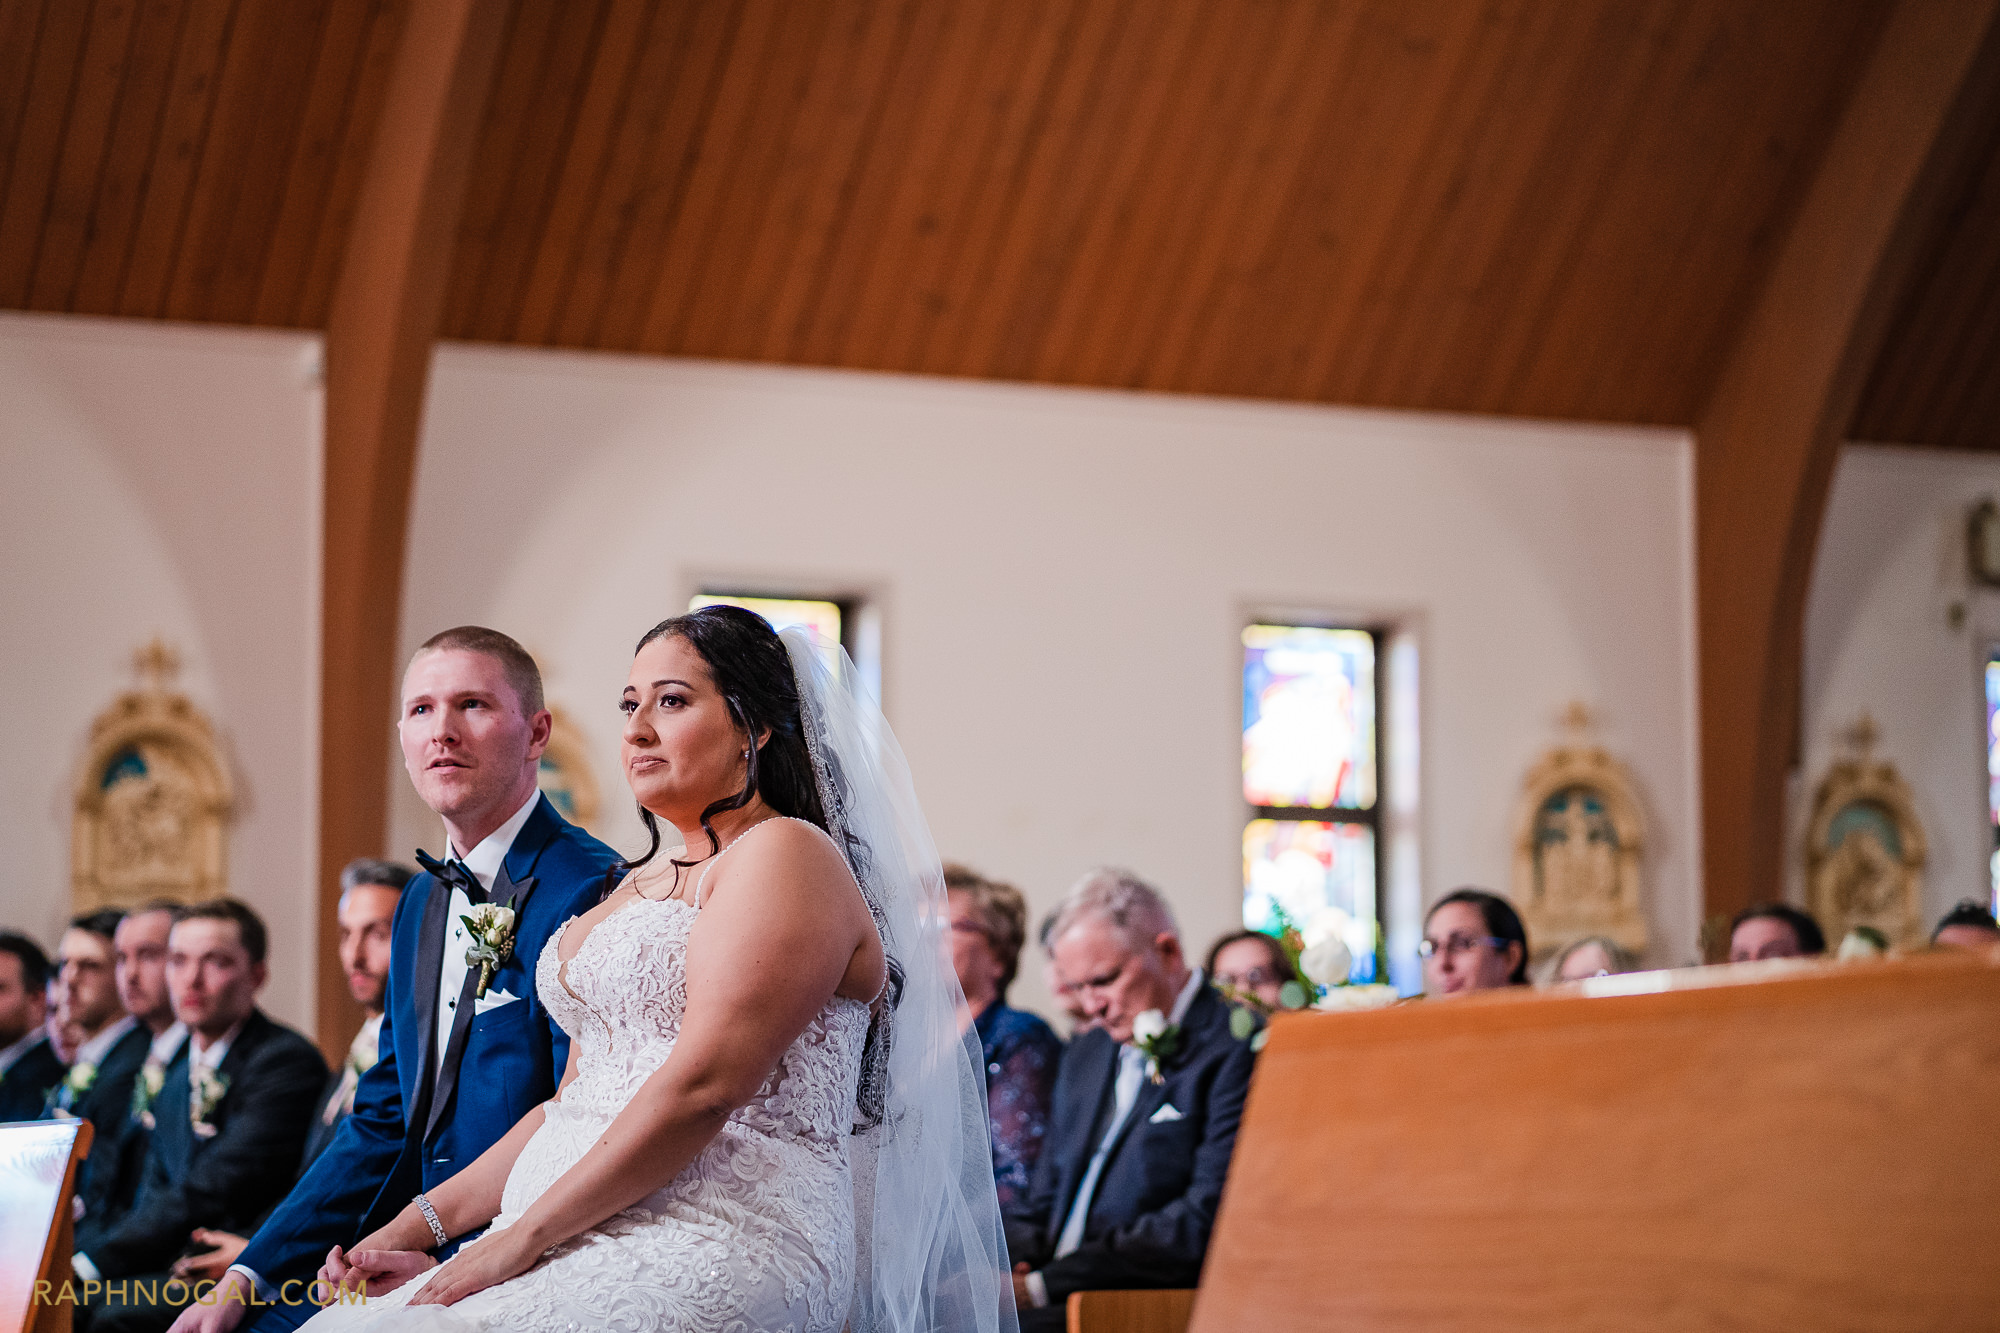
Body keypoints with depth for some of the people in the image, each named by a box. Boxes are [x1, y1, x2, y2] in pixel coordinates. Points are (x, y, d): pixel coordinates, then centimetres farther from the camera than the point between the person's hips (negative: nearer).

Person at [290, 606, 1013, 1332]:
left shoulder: (785, 856, -4)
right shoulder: (641, 884, 24)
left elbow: (702, 1087, -15)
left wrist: (524, 1235, -14)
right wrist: (424, 1225, 10)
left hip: (716, 1250, -8)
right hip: (587, 1246, 8)